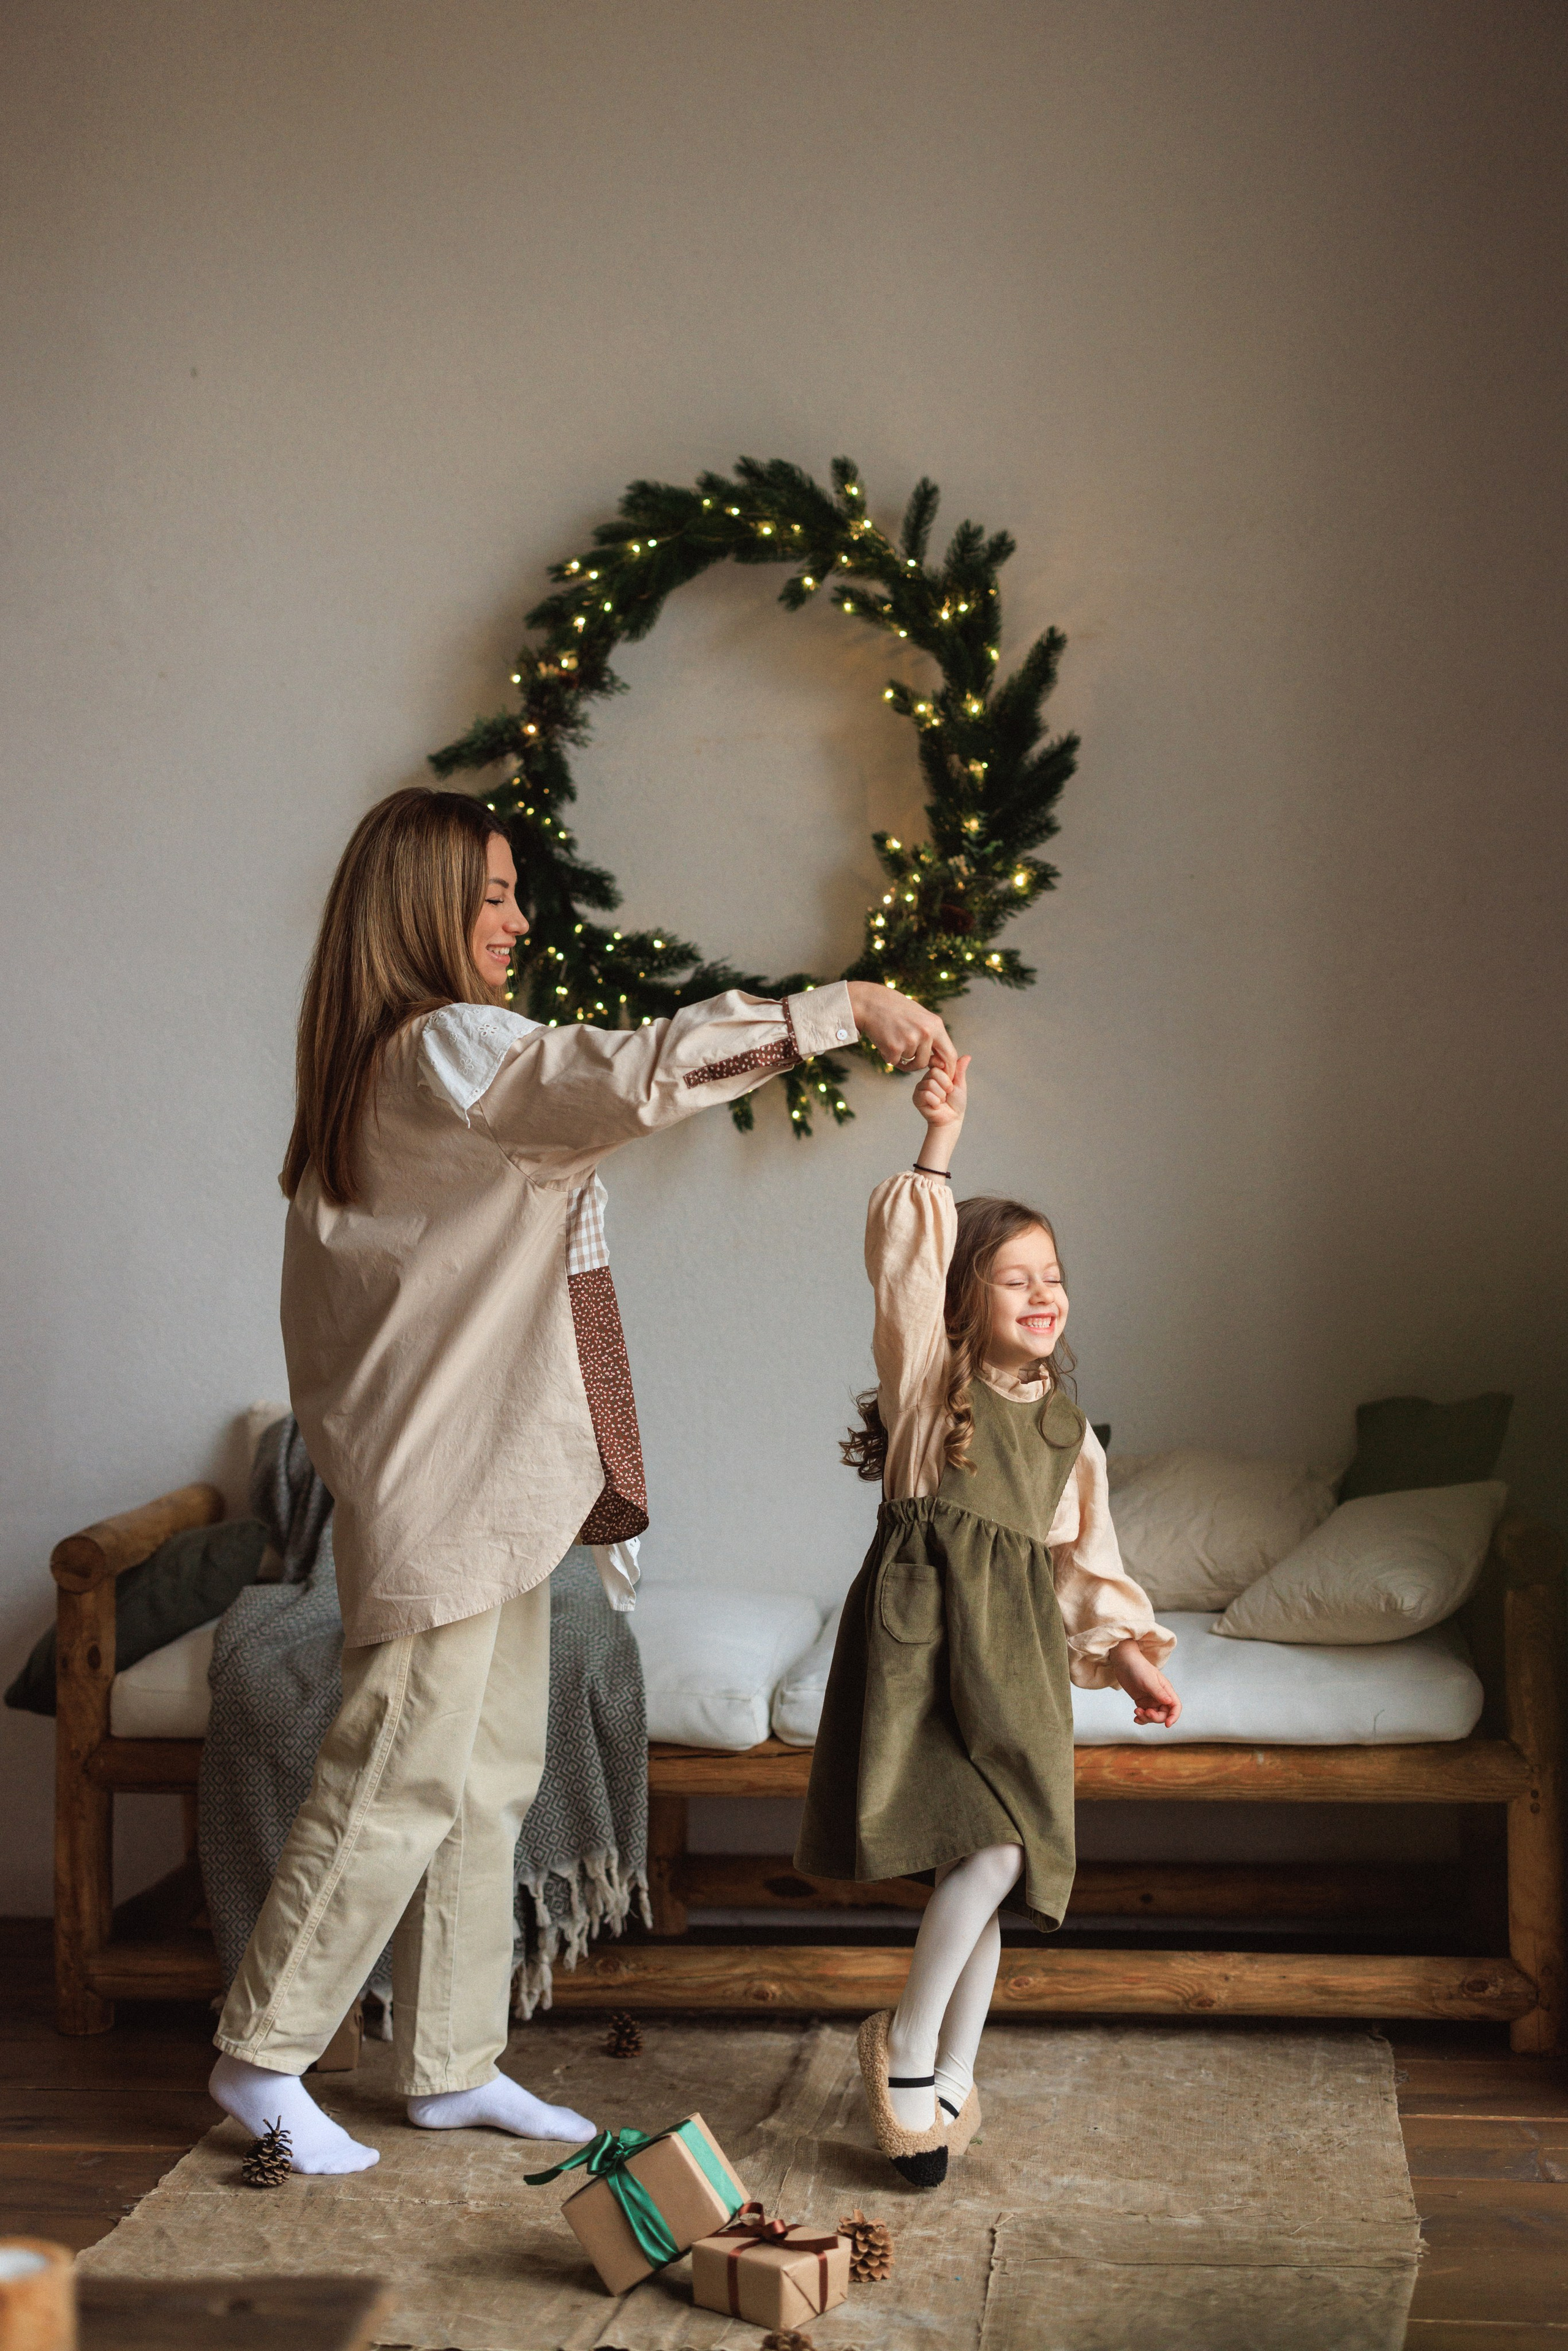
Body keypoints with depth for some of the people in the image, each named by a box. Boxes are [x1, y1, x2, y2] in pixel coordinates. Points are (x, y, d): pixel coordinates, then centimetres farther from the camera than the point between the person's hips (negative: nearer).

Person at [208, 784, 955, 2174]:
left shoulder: (399, 1061, 16)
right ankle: (262, 2058, 7)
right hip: (441, 1481, -11)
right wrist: (845, 1006, -24)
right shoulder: (443, 1049, -16)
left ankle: (453, 2065, 20)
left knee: (488, 1775, 13)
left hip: (495, 1477, 11)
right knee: (400, 1776, -4)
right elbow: (633, 1075, -28)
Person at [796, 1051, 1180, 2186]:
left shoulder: (1066, 1425, 18)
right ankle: (908, 2048, 0)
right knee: (995, 1847, -18)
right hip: (921, 1623, -5)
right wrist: (939, 1149, -15)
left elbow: (1085, 1553, 24)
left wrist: (1125, 1653, 19)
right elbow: (904, 1268, -10)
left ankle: (949, 2072, 16)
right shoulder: (930, 1377, 3)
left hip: (1017, 1644, 5)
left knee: (998, 1859, 1)